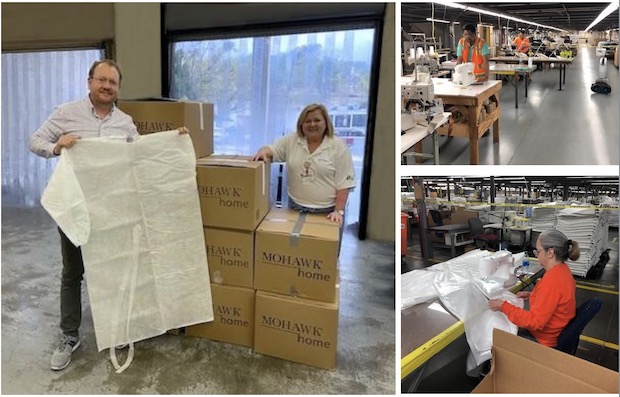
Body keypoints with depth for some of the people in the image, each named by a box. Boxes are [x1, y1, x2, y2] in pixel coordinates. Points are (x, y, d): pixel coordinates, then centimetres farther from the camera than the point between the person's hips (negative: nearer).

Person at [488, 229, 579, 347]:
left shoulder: (552, 280, -32)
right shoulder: (562, 269, -2)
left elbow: (535, 322, -29)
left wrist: (503, 306, -27)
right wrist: (531, 295, 7)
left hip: (546, 341, -9)